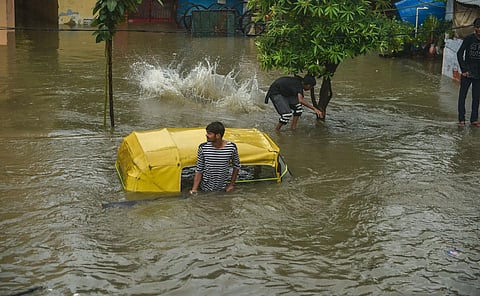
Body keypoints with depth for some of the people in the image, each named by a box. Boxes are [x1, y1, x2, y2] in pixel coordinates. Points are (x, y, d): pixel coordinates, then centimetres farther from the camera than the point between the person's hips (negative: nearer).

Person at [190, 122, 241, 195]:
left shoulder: (231, 147, -15)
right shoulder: (203, 148, -16)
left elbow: (236, 166, 2)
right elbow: (198, 170, -8)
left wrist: (231, 184, 3)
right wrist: (194, 189, -14)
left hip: (222, 189, 0)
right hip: (205, 189, 0)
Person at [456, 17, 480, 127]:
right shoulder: (469, 39, -7)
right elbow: (459, 54, -6)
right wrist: (464, 70, -10)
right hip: (467, 73, -2)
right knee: (462, 96, 3)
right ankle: (461, 119, 10)